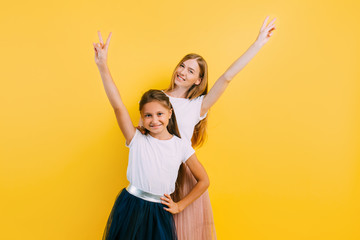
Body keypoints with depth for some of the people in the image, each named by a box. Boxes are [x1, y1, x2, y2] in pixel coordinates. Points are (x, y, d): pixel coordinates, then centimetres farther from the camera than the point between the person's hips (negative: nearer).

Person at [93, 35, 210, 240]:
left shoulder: (181, 146, -4)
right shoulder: (137, 140, -7)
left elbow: (204, 181, 5)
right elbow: (118, 106, -22)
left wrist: (180, 206, 5)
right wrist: (103, 66, -32)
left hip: (160, 213, 1)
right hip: (130, 209, -1)